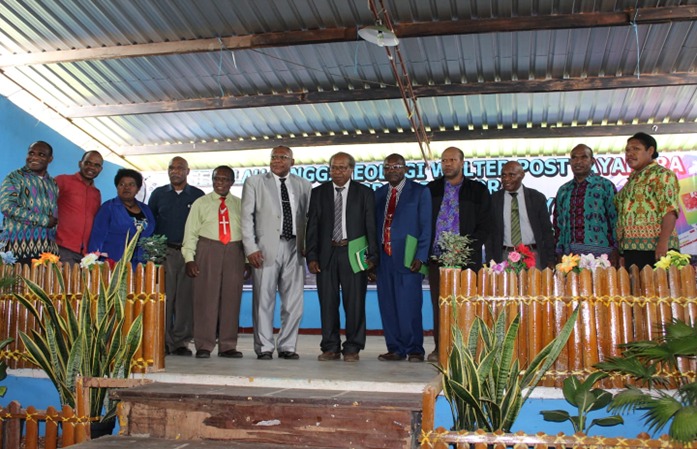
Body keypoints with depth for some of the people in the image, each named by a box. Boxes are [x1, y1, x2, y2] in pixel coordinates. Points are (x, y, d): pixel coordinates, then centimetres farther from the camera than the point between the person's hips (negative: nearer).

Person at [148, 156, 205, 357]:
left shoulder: (198, 195, 9)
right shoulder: (158, 194, 13)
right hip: (164, 252, 1)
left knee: (186, 297, -2)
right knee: (164, 296, -4)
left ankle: (181, 342, 5)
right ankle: (163, 341, 3)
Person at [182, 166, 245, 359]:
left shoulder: (240, 205, 13)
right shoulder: (200, 203, 11)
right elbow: (190, 232, 5)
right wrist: (189, 258, -5)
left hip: (234, 252, 1)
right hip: (207, 250, -1)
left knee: (231, 299, 2)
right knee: (205, 298, -2)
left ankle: (227, 346, 9)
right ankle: (203, 346, 5)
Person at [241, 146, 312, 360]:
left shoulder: (304, 185, 13)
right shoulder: (254, 182, 8)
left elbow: (309, 217, 11)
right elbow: (247, 217, 3)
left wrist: (307, 246, -1)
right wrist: (251, 248, -6)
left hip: (294, 249, 2)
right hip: (266, 249, -2)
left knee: (294, 301, 3)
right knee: (264, 300, 1)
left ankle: (287, 346, 14)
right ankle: (264, 347, 10)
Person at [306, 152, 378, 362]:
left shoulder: (364, 193, 6)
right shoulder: (318, 193, 10)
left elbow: (371, 226, 3)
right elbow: (312, 227, 7)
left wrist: (372, 256, -5)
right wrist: (311, 256, -1)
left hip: (354, 254, -2)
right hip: (326, 254, 2)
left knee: (355, 303, 1)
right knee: (328, 303, 5)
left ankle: (352, 348, 10)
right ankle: (330, 348, 14)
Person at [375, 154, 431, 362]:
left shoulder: (420, 192, 3)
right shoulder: (379, 194, 16)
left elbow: (426, 226, -2)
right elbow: (374, 226, 15)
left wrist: (420, 257, -11)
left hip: (407, 257, -4)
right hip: (383, 257, 4)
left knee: (409, 305, -5)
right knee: (388, 306, 5)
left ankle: (415, 350, 7)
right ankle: (395, 349, 15)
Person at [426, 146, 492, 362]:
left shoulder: (478, 190, 7)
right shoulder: (432, 189, 13)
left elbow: (485, 225, 2)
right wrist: (426, 251, 0)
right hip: (436, 256, 2)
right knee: (438, 303, 3)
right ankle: (439, 348, 10)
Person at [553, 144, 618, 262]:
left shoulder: (605, 186, 3)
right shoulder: (563, 191, 15)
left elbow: (615, 221, -1)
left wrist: (614, 254, -8)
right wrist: (559, 255, 7)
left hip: (599, 252, -3)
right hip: (570, 254, 3)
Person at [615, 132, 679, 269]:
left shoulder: (661, 175, -3)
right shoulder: (632, 179, 22)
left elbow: (669, 210, -14)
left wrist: (663, 243, -23)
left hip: (653, 249, -8)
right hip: (631, 250, 8)